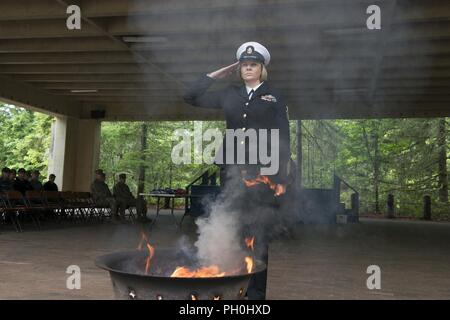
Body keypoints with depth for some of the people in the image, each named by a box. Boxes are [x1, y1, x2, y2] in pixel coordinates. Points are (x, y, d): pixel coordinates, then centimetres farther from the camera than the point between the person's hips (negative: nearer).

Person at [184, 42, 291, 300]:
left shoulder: (274, 96, 7)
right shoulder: (230, 95, 14)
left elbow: (283, 139, 2)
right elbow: (192, 97, 15)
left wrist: (282, 178, -6)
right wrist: (218, 74, 12)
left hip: (263, 172, -3)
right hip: (233, 170, 3)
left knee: (259, 235, -1)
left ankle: (256, 292, 9)